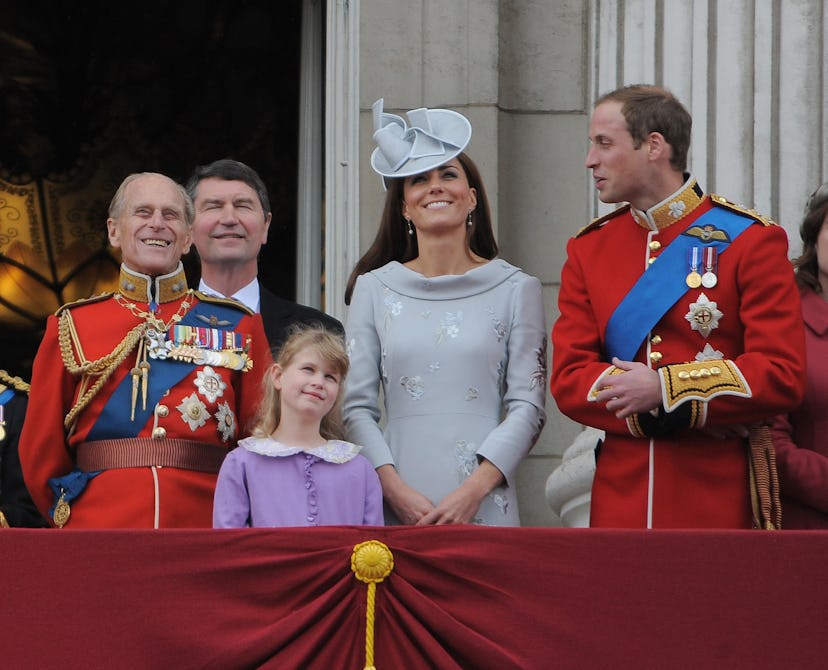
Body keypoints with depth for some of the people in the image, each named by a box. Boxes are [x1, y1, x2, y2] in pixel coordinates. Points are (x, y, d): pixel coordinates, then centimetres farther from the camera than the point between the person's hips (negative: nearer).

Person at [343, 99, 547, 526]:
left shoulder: (515, 290, 5)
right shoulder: (373, 288, 8)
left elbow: (527, 408, 0)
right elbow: (356, 407, 4)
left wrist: (474, 490, -12)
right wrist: (395, 488, -10)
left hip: (485, 506, -1)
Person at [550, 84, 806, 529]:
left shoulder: (749, 240, -3)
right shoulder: (588, 250, 9)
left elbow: (782, 376, -9)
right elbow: (568, 380, 1)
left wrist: (665, 389, -19)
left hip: (719, 500, -3)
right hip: (621, 501, 3)